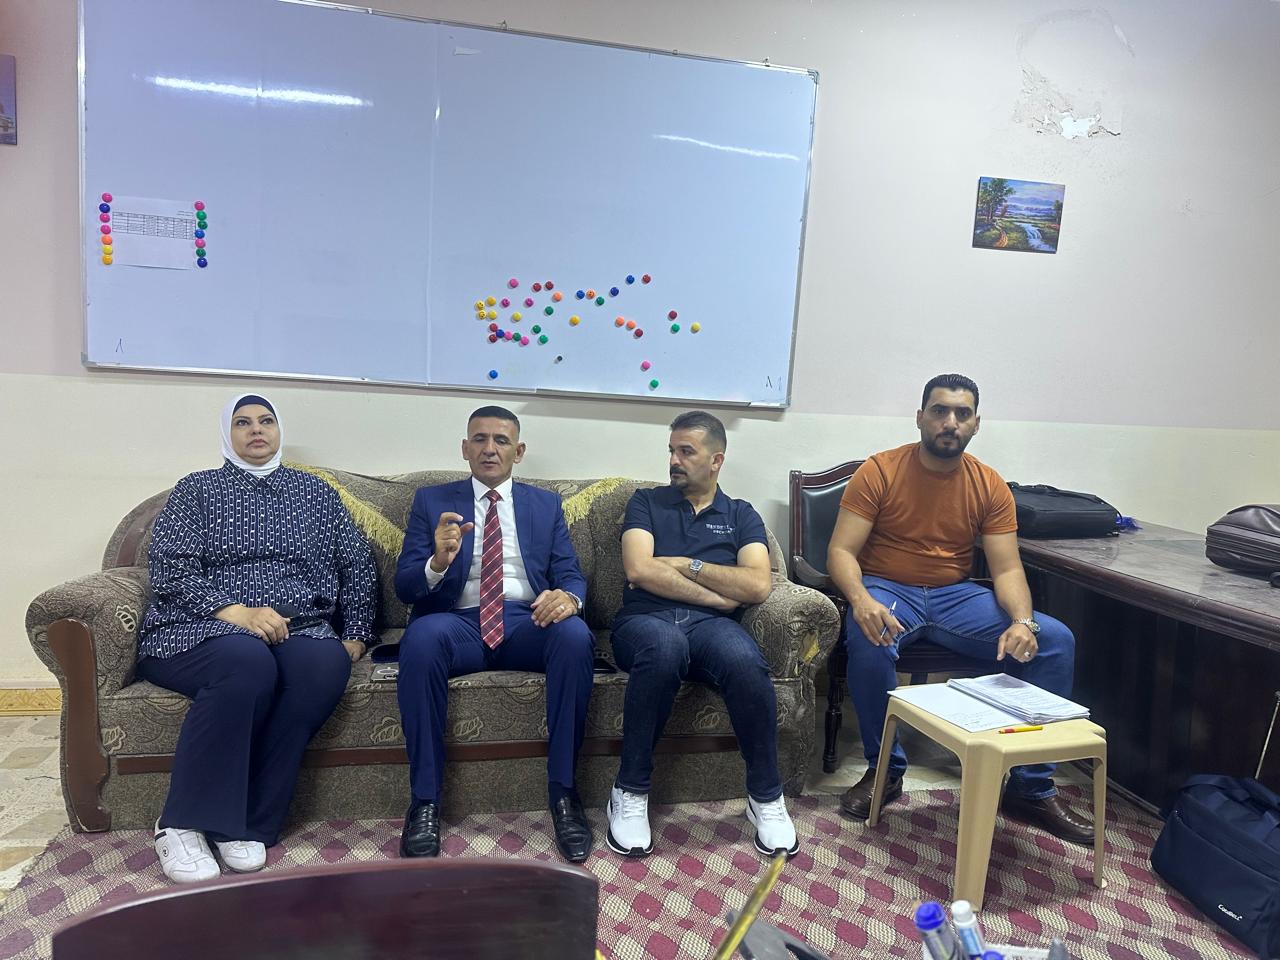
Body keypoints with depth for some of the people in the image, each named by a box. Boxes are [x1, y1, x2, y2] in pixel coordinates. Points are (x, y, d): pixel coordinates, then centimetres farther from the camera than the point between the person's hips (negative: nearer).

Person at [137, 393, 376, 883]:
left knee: (326, 662, -33)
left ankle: (245, 824, -23)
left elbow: (358, 566, 15)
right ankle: (182, 824, -22)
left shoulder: (316, 492, 20)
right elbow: (170, 568, -2)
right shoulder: (197, 488, 13)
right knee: (248, 660, -37)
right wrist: (236, 613, -17)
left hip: (298, 630, 2)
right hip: (201, 629, -2)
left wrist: (355, 636, 2)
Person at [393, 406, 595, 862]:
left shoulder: (546, 504, 17)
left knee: (574, 634, -31)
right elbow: (404, 586, 4)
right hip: (457, 622, -1)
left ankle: (563, 791, -19)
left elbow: (572, 575, 8)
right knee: (422, 634, -35)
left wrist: (568, 597, -18)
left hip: (527, 622, 1)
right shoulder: (432, 500, 12)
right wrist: (438, 563, -19)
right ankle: (425, 799, -21)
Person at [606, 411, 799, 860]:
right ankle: (630, 791, -19)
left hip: (711, 625, 1)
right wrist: (717, 596, -3)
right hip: (646, 620, -1)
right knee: (665, 646, -39)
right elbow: (639, 571, -2)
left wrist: (685, 564, -1)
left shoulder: (741, 515, 18)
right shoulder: (647, 502, 16)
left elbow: (758, 585, 1)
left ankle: (766, 796, -11)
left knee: (745, 660, -35)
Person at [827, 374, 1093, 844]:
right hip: (887, 590, -3)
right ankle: (885, 770, -11)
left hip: (956, 594, 4)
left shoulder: (990, 486, 1)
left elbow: (1007, 568, -1)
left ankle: (1032, 789, 0)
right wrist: (861, 600, -33)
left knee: (1056, 641, -13)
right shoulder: (879, 471, -9)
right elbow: (840, 551, -12)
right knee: (869, 641, -37)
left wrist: (1022, 621, -23)